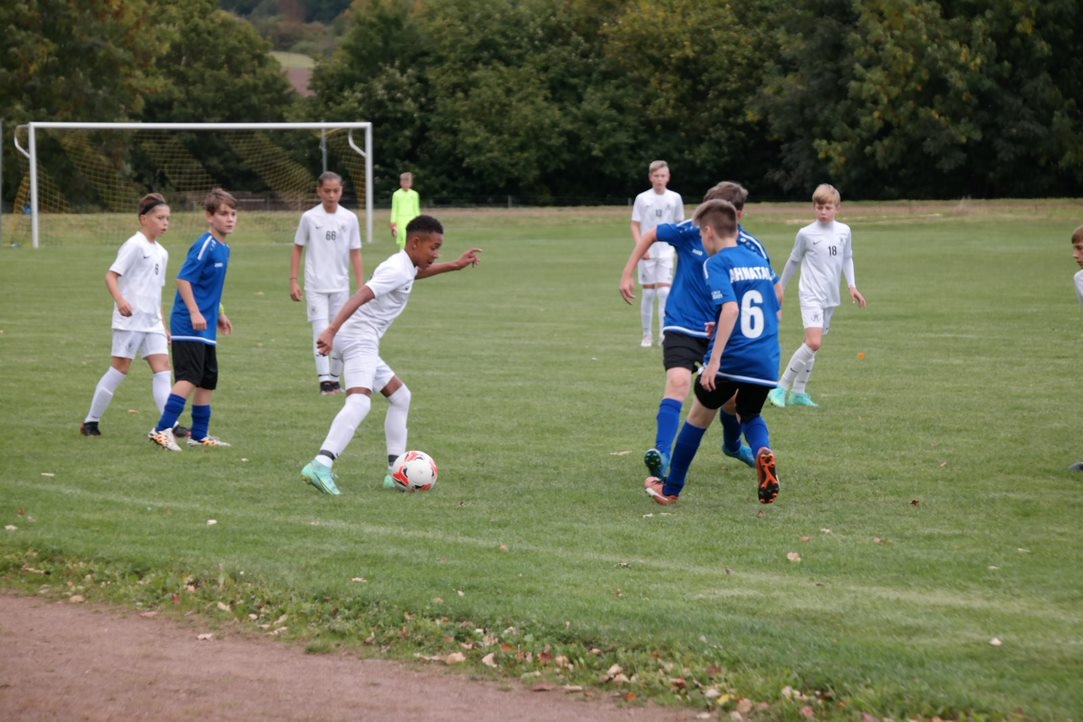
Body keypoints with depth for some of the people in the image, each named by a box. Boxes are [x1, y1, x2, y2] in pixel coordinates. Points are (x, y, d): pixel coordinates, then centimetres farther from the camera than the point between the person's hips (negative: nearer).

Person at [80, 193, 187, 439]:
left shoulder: (161, 253, 17)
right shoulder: (135, 245, -8)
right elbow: (111, 275, -15)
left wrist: (163, 325, 22)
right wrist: (120, 299, -33)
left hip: (152, 322, 8)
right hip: (130, 319, -8)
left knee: (162, 366, -3)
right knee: (120, 368, -4)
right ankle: (91, 421, 6)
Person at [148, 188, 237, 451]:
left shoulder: (223, 249, 13)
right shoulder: (204, 246, -15)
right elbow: (183, 279, -20)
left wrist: (219, 314, 29)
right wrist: (194, 312, -26)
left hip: (206, 327, 10)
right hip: (189, 326, -10)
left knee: (208, 380, 12)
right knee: (189, 378, -16)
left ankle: (200, 434, 21)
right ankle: (162, 430, -16)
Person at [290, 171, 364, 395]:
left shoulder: (349, 218, 1)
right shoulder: (309, 217, -3)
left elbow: (355, 254, 3)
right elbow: (297, 249, 5)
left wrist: (361, 287, -1)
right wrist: (293, 280, -1)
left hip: (340, 286, 2)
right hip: (315, 286, -2)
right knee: (321, 331, -11)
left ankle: (335, 378, 18)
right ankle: (324, 379, -13)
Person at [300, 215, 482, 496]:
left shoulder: (405, 267, 17)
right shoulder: (397, 270, -14)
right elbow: (359, 297, -28)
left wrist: (454, 266, 42)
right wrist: (331, 331, -40)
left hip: (364, 343, 11)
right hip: (359, 337, -11)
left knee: (400, 396, 22)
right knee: (359, 401, -30)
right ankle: (321, 465, -47)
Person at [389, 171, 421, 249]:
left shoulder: (414, 194, 7)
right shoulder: (396, 194, 1)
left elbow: (416, 210, 14)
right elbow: (394, 210, 5)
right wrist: (393, 223, 0)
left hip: (411, 219, 2)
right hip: (401, 220, -2)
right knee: (403, 241, -11)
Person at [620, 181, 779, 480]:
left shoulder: (751, 249, -11)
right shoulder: (691, 231, -12)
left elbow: (775, 291, -2)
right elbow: (650, 235, 5)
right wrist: (627, 274, 2)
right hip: (682, 327, -2)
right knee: (678, 383, -25)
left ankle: (733, 444, 46)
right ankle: (661, 454, -33)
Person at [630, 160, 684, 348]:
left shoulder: (675, 198, 3)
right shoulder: (642, 199, 0)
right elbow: (635, 226, 0)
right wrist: (640, 247, -14)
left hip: (666, 252, 0)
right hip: (647, 253, 0)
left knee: (664, 291, -10)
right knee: (648, 293, 3)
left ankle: (664, 334, -9)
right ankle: (647, 335, 11)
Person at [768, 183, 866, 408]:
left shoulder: (844, 231, 5)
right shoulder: (806, 234, -6)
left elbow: (847, 259, 19)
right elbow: (794, 261, 7)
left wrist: (852, 285, 9)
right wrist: (780, 288, 14)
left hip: (831, 297, 5)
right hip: (811, 295, -5)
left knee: (812, 345, 9)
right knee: (813, 342, -20)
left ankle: (798, 392, 17)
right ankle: (780, 388, -13)